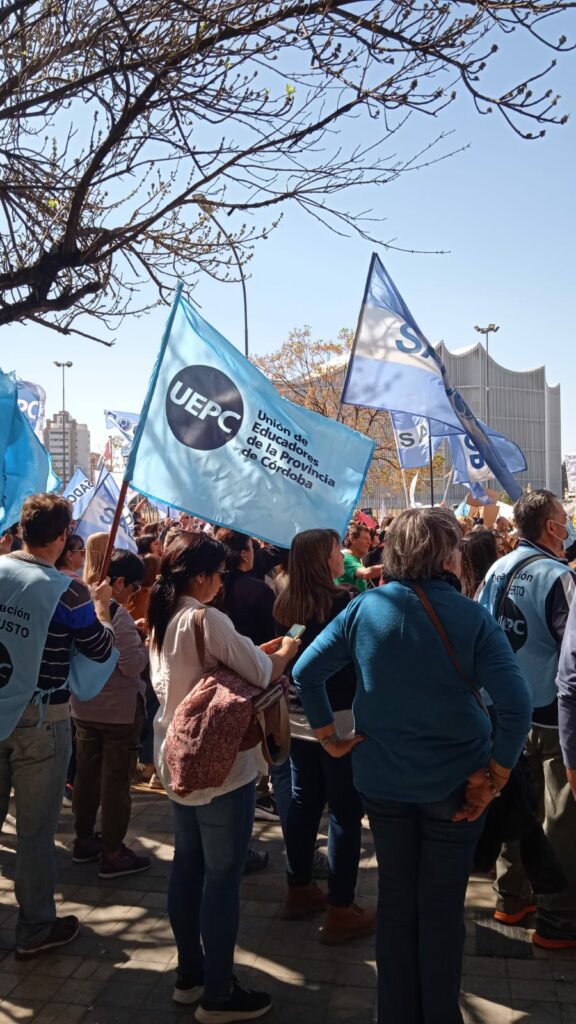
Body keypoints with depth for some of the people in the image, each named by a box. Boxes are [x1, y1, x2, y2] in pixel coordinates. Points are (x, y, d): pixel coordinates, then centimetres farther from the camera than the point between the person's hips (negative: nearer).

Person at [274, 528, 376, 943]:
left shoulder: (286, 605, 2)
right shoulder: (343, 602, -18)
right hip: (339, 720, -7)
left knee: (304, 803, 17)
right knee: (345, 813, 2)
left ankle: (300, 890, 30)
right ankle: (340, 912, 8)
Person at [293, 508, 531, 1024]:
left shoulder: (364, 607, -6)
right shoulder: (472, 618, -14)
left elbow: (306, 672, -5)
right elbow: (516, 705, -20)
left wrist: (330, 737, 3)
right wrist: (494, 778, -10)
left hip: (382, 781, 3)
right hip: (454, 782, -2)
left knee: (395, 897, 18)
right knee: (443, 905, 13)